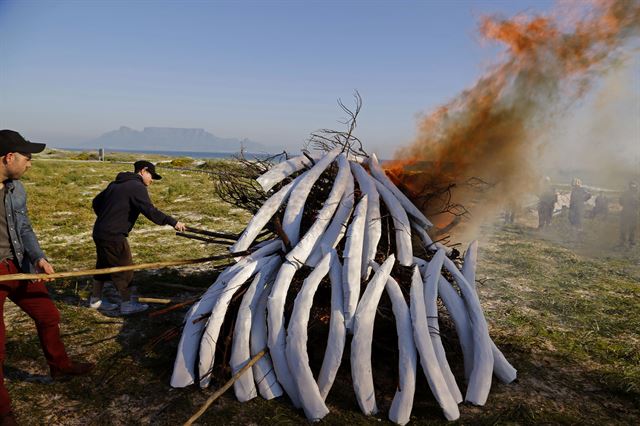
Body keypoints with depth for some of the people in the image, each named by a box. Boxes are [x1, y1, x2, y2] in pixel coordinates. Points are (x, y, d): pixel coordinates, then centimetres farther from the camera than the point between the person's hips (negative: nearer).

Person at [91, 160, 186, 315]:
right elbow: (150, 211, -24)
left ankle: (95, 299, 34)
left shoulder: (116, 184, 16)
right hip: (113, 236, -9)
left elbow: (96, 202, 23)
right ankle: (127, 304, 11)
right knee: (124, 268, 2)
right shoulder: (137, 187, -12)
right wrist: (173, 222, -23)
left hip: (99, 232, 9)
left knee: (103, 265, 21)